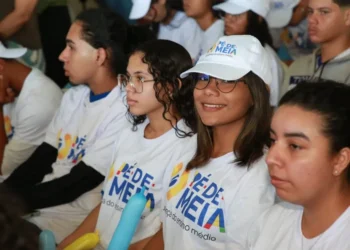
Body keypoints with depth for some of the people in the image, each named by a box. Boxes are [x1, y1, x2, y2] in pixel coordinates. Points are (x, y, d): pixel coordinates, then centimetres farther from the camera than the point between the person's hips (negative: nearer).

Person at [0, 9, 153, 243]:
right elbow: (42, 158, 10)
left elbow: (74, 186, -17)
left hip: (75, 216, -8)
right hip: (44, 199, 8)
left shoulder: (122, 114, -18)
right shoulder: (74, 96, 10)